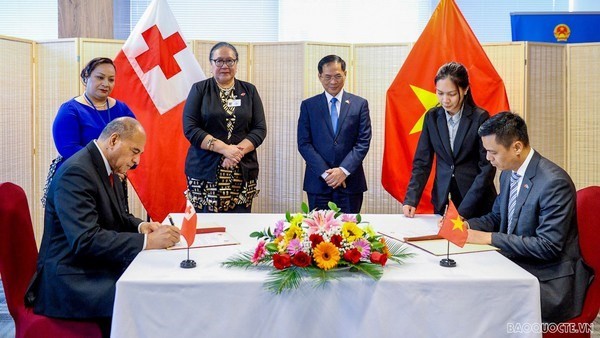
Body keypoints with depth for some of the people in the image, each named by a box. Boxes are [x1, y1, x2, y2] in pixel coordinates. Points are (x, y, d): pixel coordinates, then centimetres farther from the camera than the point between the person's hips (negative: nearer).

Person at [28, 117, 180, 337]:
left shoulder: (106, 168, 9)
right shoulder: (76, 172, -19)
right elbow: (85, 240, -28)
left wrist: (140, 226, -1)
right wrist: (146, 241, -28)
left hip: (98, 267, 9)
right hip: (71, 278, -9)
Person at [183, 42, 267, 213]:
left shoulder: (249, 91, 10)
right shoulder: (199, 89, 5)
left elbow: (260, 129, 4)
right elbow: (190, 128, -4)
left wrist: (238, 150, -13)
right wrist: (224, 149, -15)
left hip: (243, 172, 2)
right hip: (205, 172, -1)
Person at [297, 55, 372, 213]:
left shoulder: (360, 104, 6)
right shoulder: (308, 105, 6)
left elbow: (363, 142, -1)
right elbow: (304, 143, 0)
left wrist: (344, 170, -13)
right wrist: (325, 172, -11)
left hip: (350, 181, 0)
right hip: (318, 181, 0)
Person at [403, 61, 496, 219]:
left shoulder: (480, 118, -12)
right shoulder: (432, 117, 0)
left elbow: (487, 168, -13)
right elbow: (422, 162, 1)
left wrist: (463, 210, -20)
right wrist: (411, 199, -13)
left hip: (477, 202, -3)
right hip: (442, 199, 3)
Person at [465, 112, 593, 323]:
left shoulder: (554, 182, -20)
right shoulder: (508, 174, 7)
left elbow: (548, 246, -22)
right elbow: (497, 217, 20)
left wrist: (490, 238, -23)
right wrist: (466, 224, -1)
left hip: (550, 281, -8)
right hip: (516, 266, 8)